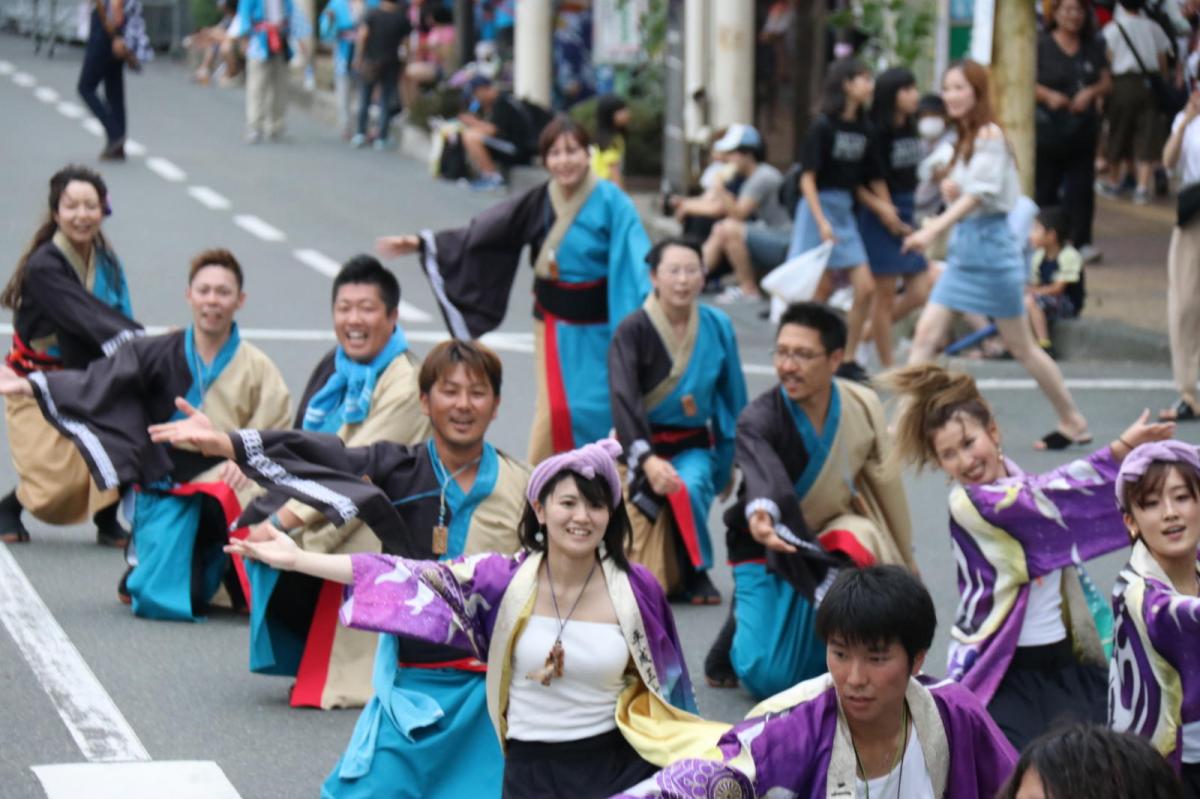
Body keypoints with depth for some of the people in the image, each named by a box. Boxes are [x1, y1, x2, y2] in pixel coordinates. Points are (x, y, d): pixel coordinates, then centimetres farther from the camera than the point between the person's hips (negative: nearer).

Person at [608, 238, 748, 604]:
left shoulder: (718, 327, -3)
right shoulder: (632, 331, -14)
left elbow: (732, 397, 10)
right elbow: (624, 399, -25)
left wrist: (728, 462, 14)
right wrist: (647, 459, -40)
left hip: (694, 445, 2)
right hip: (641, 443, -1)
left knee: (690, 488, -34)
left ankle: (696, 573, -8)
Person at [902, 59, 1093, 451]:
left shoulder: (990, 135, -12)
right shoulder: (965, 139, 13)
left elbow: (980, 193, -24)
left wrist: (933, 230, -35)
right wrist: (950, 191, -3)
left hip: (991, 245, -8)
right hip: (962, 246, 8)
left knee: (1021, 346, 2)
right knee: (926, 332, -4)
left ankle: (1074, 422, 16)